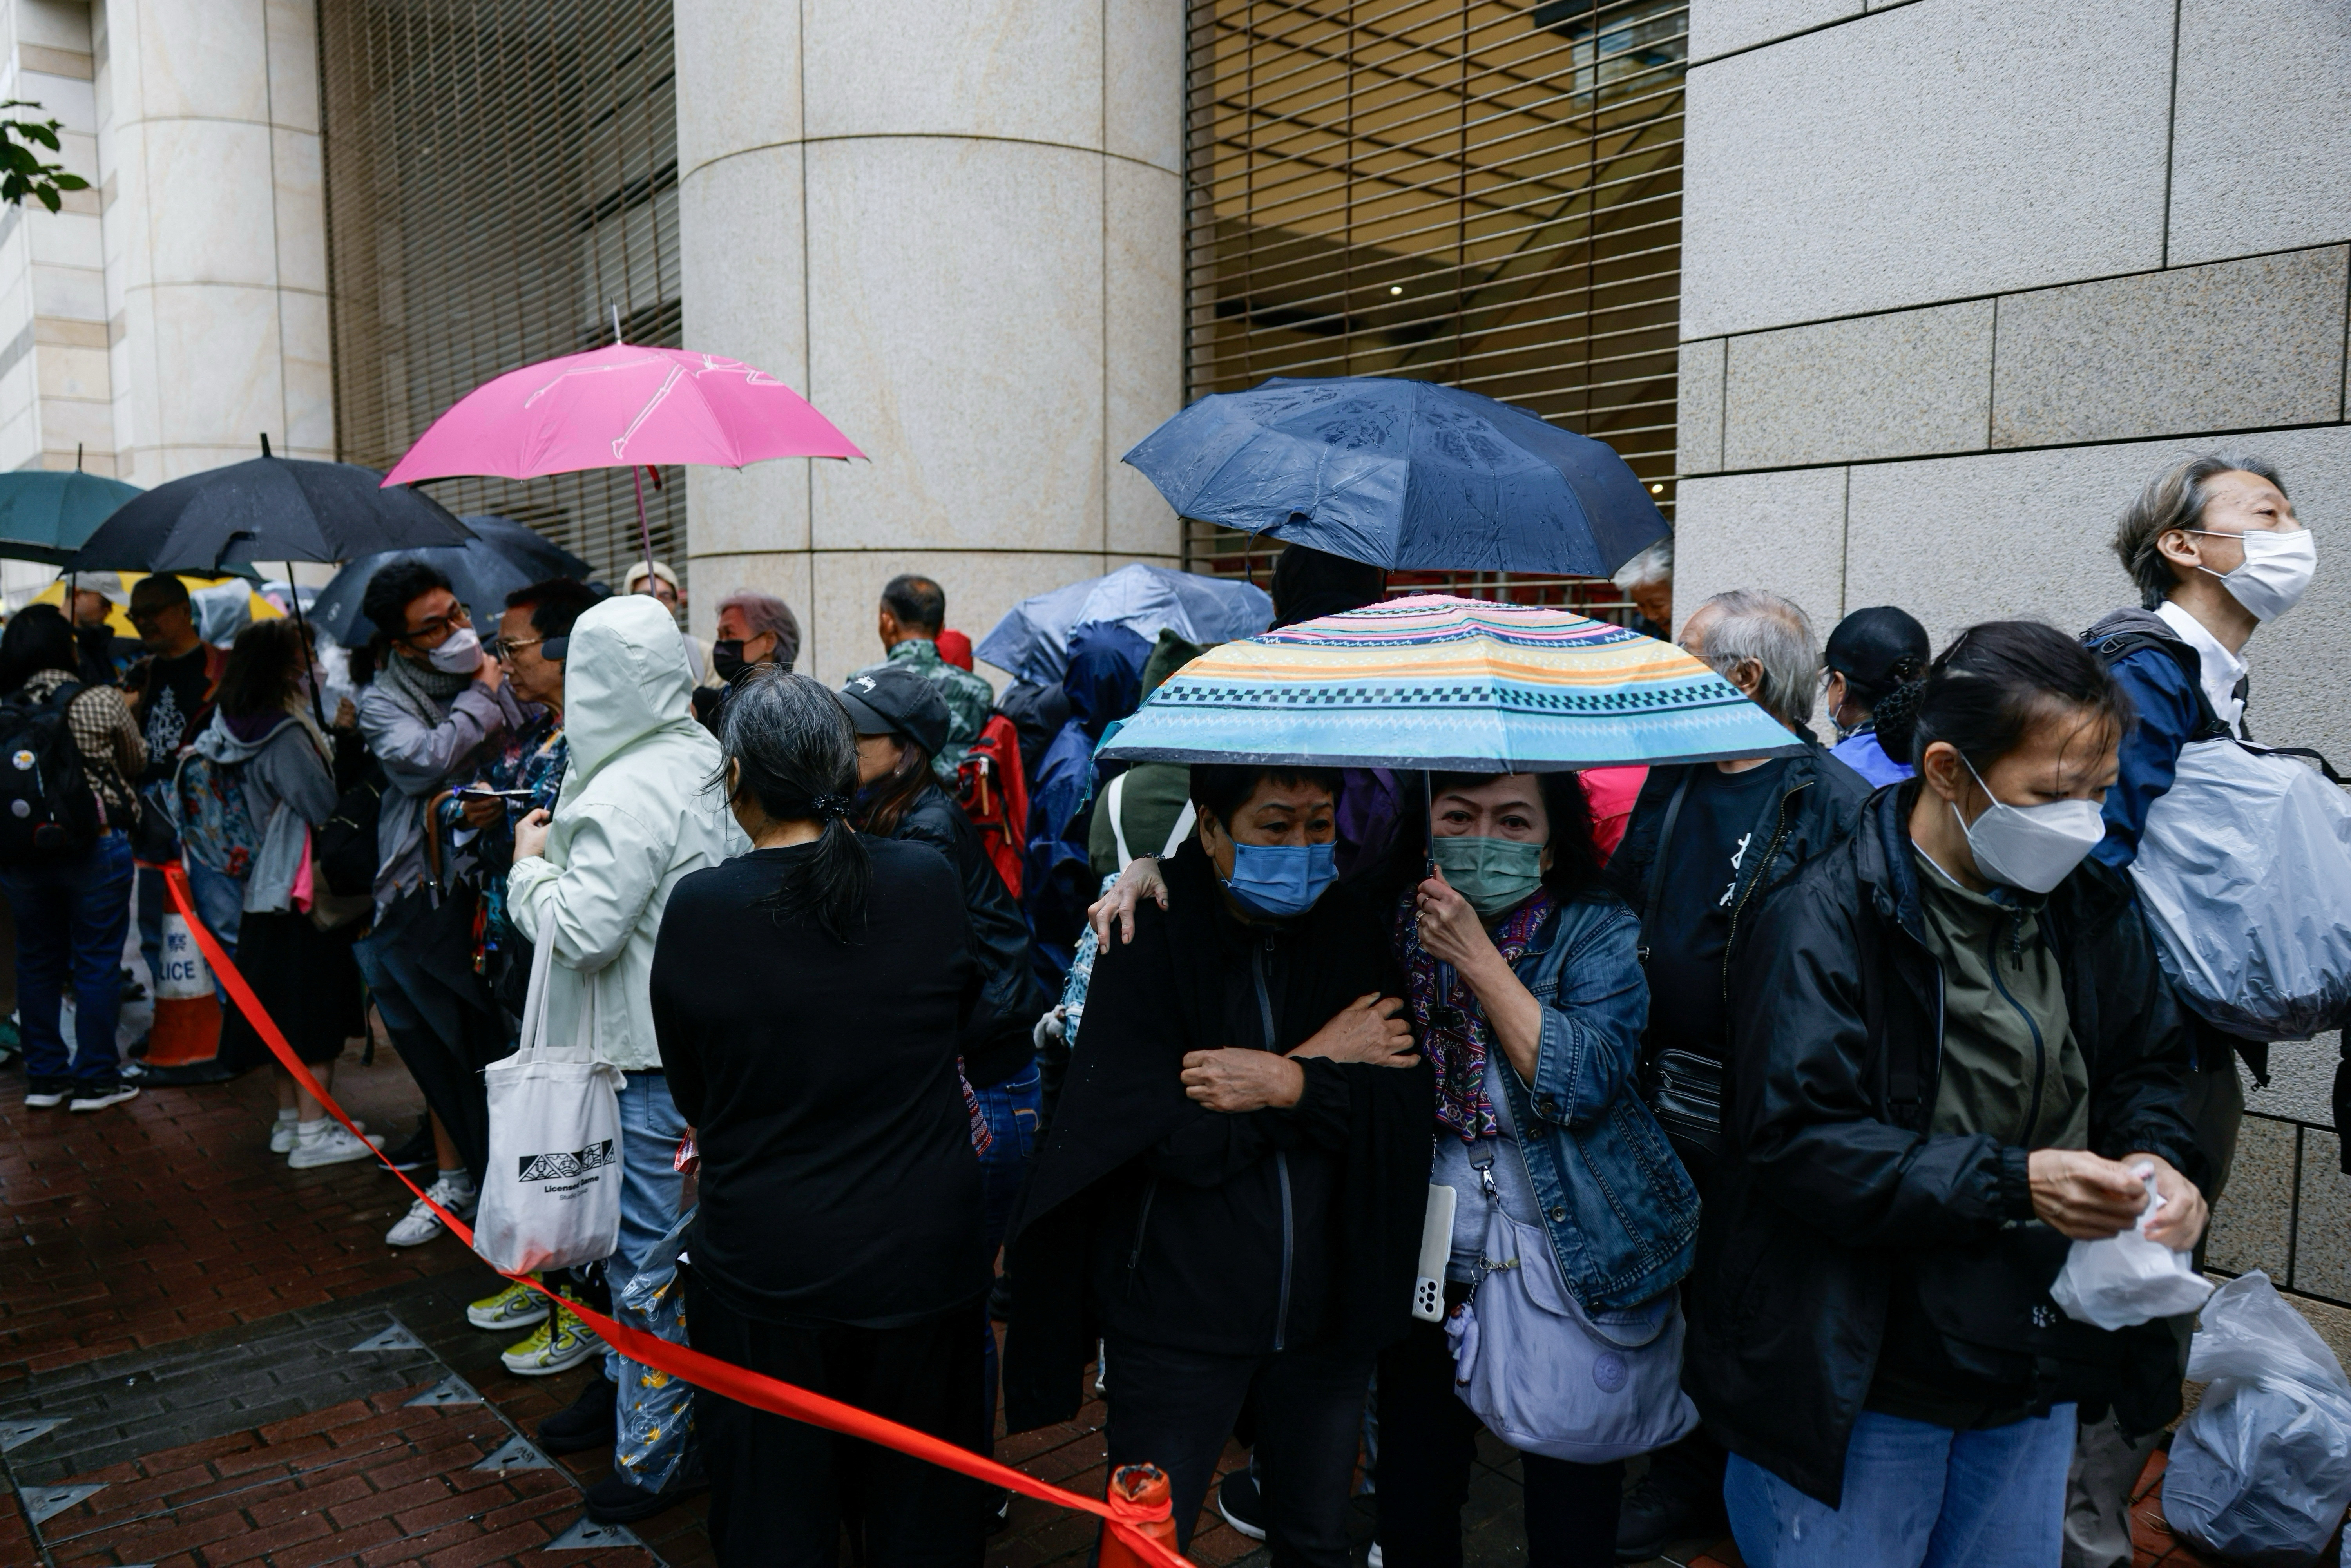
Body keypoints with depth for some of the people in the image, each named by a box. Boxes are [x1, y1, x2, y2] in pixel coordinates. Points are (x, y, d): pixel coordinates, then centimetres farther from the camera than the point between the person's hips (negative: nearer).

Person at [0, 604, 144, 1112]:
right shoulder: (102, 702, -11)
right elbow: (137, 763, 5)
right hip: (96, 849, -4)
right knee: (97, 964, 6)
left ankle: (44, 1078, 24)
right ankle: (95, 1080, 12)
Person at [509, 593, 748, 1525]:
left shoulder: (631, 794, -23)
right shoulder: (701, 761, 6)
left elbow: (582, 931, -24)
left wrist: (531, 864, -7)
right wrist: (562, 849, 12)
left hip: (643, 1056, -10)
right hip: (689, 1026, 10)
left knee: (644, 1240, 2)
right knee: (631, 1226, 24)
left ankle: (655, 1453, 16)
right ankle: (628, 1379, 43)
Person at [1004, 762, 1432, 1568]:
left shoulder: (1357, 933, -2)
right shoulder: (1147, 943, -12)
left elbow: (1408, 1104, -10)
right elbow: (1183, 1140, -21)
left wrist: (1288, 1083, -24)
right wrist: (1326, 1063, -15)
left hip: (1326, 1313, 4)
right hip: (1180, 1313, -3)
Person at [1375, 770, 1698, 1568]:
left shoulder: (1597, 928, -9)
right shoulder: (1394, 922, -2)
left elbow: (1587, 1083, -22)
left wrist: (1478, 957, -23)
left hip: (1574, 1279, -2)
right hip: (1428, 1270, 3)